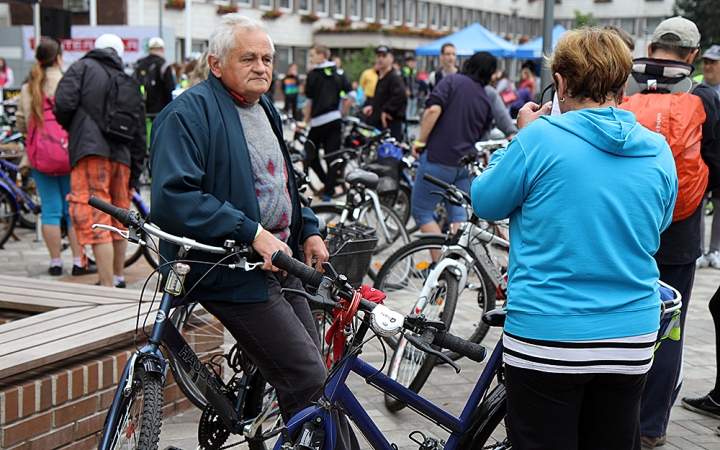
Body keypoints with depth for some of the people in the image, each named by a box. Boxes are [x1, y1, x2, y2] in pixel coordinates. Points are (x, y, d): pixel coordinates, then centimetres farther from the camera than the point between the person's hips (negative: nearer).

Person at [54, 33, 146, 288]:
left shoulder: (84, 67, 5)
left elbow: (63, 103, -10)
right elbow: (139, 135, 18)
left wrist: (70, 128, 12)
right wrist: (134, 179, 22)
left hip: (91, 152, -6)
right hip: (121, 157, 6)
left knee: (95, 222, -9)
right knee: (118, 220, 19)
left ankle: (107, 288, -15)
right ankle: (118, 280, 31)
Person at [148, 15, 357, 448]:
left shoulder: (265, 109, 17)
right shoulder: (189, 113, -13)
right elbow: (174, 198, -24)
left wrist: (309, 230, 12)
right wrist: (252, 233, -26)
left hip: (280, 264, 9)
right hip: (232, 272, -9)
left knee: (314, 375, 13)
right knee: (308, 380, -13)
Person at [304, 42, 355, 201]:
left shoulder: (313, 74, -6)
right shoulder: (338, 74, 8)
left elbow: (309, 101, -6)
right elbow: (351, 95, 3)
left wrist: (306, 121, 3)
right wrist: (342, 113, 12)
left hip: (318, 120, -4)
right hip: (335, 120, 4)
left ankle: (327, 181, 3)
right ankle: (328, 191, 3)